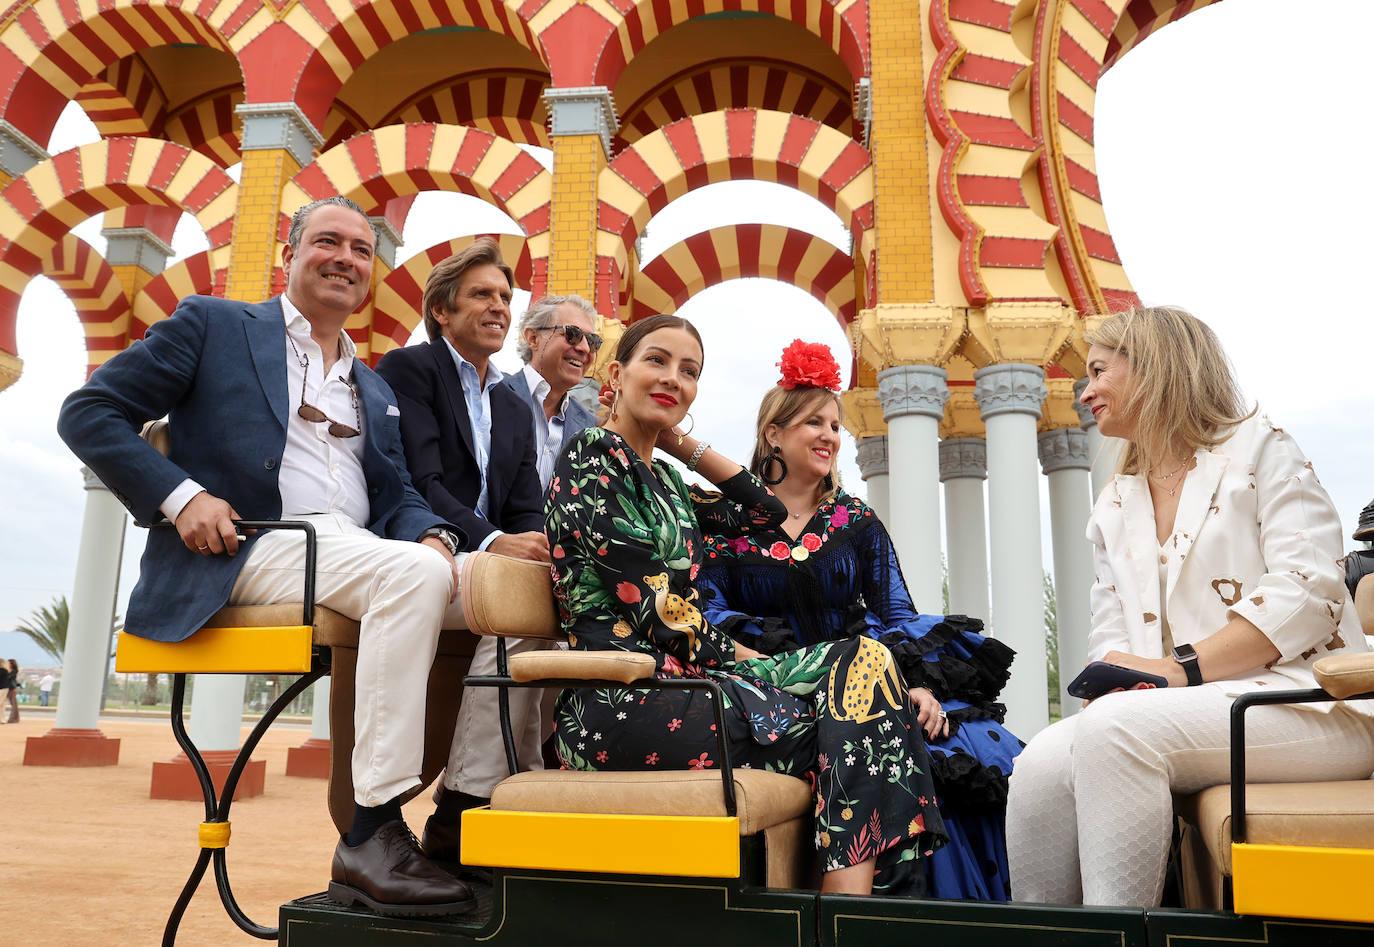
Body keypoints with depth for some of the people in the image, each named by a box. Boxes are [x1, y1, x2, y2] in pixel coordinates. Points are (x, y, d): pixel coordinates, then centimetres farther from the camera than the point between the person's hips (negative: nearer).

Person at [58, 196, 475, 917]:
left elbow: (396, 495, 17)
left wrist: (433, 535, -7)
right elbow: (88, 412, 6)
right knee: (413, 574, -33)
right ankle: (372, 835, -28)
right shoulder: (211, 324, 12)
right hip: (250, 548, -6)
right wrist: (180, 495, -10)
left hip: (355, 549, 6)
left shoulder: (375, 391, 26)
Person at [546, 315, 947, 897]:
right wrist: (741, 657, -1)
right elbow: (659, 615, -14)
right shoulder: (592, 461, -7)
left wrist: (685, 444, 19)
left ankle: (853, 894, -15)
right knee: (850, 718, -10)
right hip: (624, 701, -8)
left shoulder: (659, 477, 18)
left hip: (672, 679, 8)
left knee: (863, 661, -5)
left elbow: (764, 511, 26)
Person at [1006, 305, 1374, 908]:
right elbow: (1111, 638, 14)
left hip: (1306, 701, -4)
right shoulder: (1113, 509, 21)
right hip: (1183, 713, 5)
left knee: (1116, 725, -33)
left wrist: (1182, 668, -18)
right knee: (1041, 766, -25)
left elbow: (1306, 591, -9)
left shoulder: (1256, 446, 5)